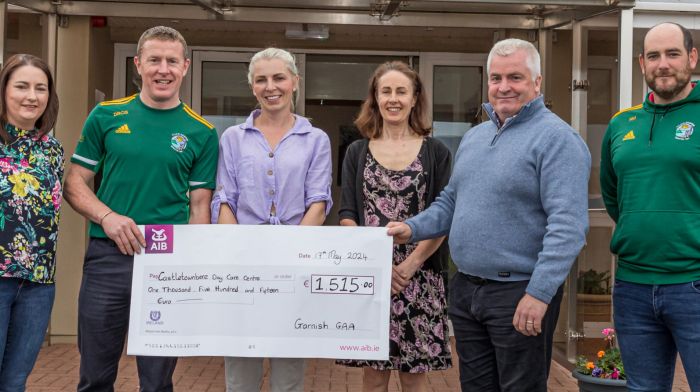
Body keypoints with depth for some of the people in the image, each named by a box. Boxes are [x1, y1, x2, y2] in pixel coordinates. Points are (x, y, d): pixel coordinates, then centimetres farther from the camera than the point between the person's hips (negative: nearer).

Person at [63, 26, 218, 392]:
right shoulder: (106, 117, 4)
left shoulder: (201, 133, 3)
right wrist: (108, 216, -13)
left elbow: (200, 206, 3)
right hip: (107, 256, 1)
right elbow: (75, 182, 6)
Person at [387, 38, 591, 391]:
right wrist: (413, 229, 3)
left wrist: (539, 293, -26)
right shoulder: (474, 136, 13)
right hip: (464, 289, 8)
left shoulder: (557, 139, -13)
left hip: (520, 293, -7)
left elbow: (567, 224, -21)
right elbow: (451, 201, 21)